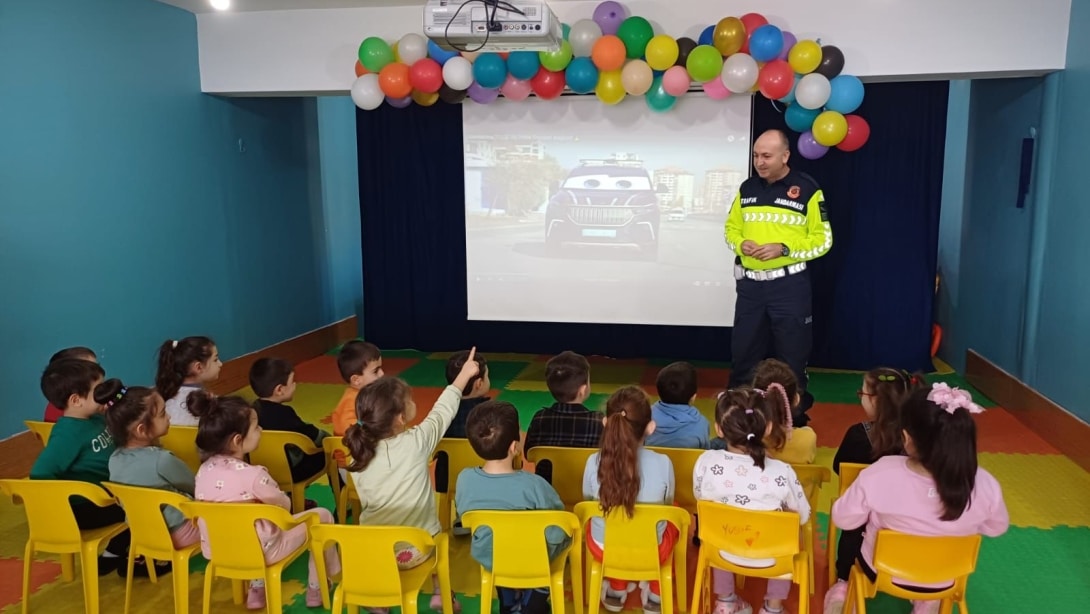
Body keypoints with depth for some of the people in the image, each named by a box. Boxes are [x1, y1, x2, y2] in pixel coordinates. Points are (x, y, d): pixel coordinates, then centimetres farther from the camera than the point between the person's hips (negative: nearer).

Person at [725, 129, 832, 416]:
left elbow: (823, 240, -6)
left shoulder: (807, 189, -6)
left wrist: (784, 249, -19)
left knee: (791, 352, 7)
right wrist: (740, 244, -9)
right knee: (743, 350, 11)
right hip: (750, 283, 4)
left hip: (789, 284, -4)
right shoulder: (747, 188, 8)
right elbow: (731, 228, 14)